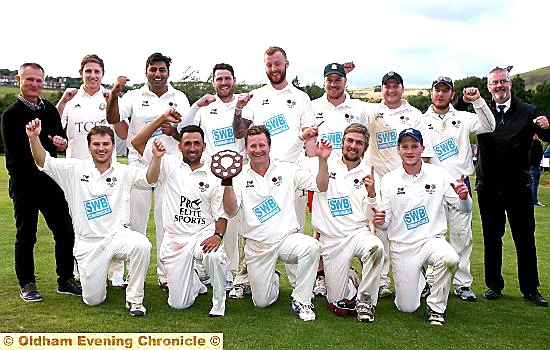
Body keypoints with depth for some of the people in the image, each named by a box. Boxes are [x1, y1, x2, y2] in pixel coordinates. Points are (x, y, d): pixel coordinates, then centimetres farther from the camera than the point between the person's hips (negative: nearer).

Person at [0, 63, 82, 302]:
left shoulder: (50, 109, 10)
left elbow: (62, 139, 19)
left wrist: (61, 142, -5)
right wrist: (51, 144, -18)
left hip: (51, 181, 5)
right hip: (24, 184, -5)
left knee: (65, 232, 7)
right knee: (26, 236, 6)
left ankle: (66, 280, 20)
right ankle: (27, 285, 20)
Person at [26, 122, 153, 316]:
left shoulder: (123, 171, 2)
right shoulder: (75, 169, 1)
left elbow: (149, 178, -12)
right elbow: (43, 161, -6)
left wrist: (156, 157, -31)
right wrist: (34, 138, -25)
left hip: (117, 235, 0)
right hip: (88, 242, 1)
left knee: (142, 244, -35)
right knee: (92, 299, 1)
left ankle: (134, 298, -15)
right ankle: (98, 275, 39)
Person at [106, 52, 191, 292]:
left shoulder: (179, 98, 10)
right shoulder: (134, 97, 6)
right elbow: (113, 119, -6)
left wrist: (173, 130, -16)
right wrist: (114, 94, -21)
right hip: (139, 163, 0)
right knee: (135, 220, 2)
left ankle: (166, 275, 12)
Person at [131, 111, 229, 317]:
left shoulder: (213, 177, 4)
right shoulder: (169, 166, 5)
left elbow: (221, 215, 3)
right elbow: (137, 143, -1)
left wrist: (218, 235, -17)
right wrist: (162, 120, -6)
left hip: (203, 234, -1)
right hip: (175, 239, 1)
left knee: (215, 256, -38)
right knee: (179, 304, 0)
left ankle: (219, 302, -12)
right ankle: (196, 284, 36)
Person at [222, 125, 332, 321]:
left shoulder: (287, 170, 2)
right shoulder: (240, 176, 1)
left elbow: (320, 186, -1)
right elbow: (231, 211, -10)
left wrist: (322, 160, -15)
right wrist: (227, 183, -24)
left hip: (287, 237, 0)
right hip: (257, 245, 0)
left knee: (311, 246, -34)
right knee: (262, 302, 2)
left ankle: (301, 302, -15)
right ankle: (273, 279, 39)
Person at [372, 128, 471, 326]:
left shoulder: (439, 175, 0)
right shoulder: (389, 180, 0)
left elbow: (465, 209, 4)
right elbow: (385, 224, 3)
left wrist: (463, 197, -19)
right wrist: (380, 221, -21)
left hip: (433, 240, 0)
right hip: (402, 247, 0)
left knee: (449, 259, -35)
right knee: (407, 308, -1)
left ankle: (436, 306, -10)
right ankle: (417, 281, 35)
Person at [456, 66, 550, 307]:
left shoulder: (528, 112, 3)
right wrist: (465, 100, -12)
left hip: (518, 186, 0)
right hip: (488, 187, 1)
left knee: (525, 239, 6)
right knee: (491, 238, 9)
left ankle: (530, 289, 18)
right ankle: (494, 285, 21)